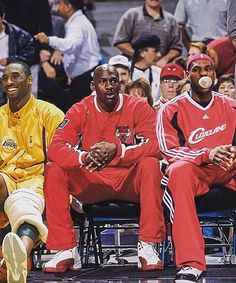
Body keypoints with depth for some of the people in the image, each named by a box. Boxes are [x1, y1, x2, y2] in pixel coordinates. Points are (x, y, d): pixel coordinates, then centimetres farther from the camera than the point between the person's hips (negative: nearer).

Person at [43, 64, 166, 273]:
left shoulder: (137, 107, -5)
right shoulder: (80, 111, -1)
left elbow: (155, 146, -17)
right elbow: (55, 149, -12)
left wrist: (117, 150, -31)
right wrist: (84, 157, -34)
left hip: (130, 181, -2)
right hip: (91, 182, 2)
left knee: (150, 164, -32)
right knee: (54, 170, -21)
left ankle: (147, 247, -29)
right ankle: (66, 251, -20)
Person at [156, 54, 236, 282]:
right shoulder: (172, 110, 4)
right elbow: (169, 150, -7)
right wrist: (207, 155, -23)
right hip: (193, 171, -2)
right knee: (179, 171, -39)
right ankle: (190, 263, -46)